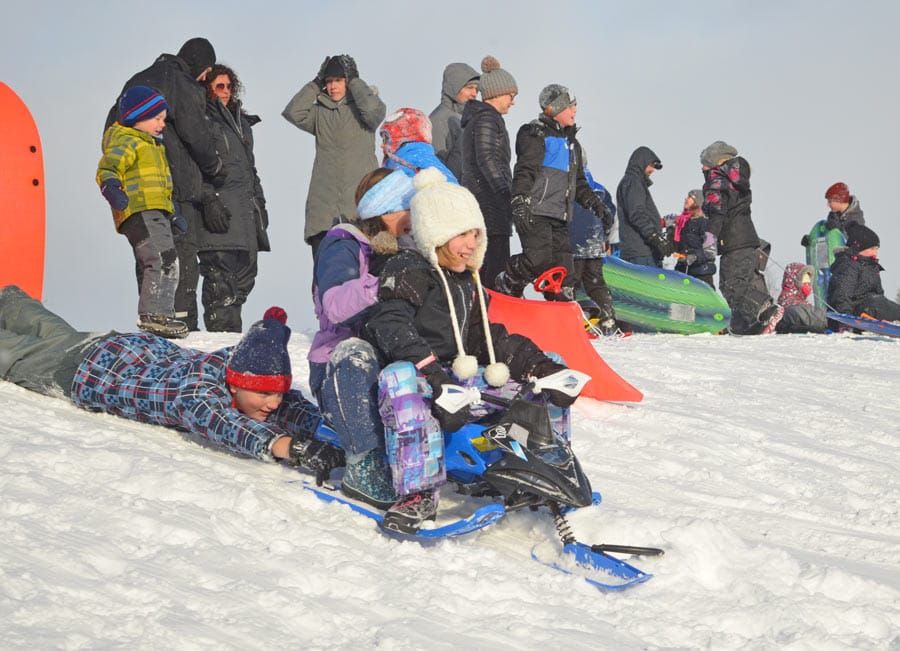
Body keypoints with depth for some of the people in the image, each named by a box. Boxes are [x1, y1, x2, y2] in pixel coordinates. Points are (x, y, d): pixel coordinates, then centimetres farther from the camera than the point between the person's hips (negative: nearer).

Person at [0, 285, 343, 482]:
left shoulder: (239, 361, -33)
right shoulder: (197, 389, -48)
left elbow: (294, 408, -35)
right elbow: (221, 425, -68)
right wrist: (293, 448, -83)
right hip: (86, 367, -5)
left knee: (57, 334, 36)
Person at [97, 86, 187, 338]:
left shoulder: (149, 145, 30)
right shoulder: (126, 142, -3)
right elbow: (107, 166, -21)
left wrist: (171, 213, 37)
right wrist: (111, 187, -41)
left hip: (155, 213, 11)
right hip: (140, 211, -11)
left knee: (149, 266, 15)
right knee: (164, 260, -23)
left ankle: (151, 317, 22)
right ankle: (156, 313, -31)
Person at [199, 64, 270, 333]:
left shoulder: (241, 121, 26)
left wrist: (259, 201, 25)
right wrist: (209, 200, -21)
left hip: (245, 210, 8)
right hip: (219, 209, -8)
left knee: (245, 274, 5)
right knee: (220, 276, -13)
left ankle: (232, 333, 9)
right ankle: (222, 332, -14)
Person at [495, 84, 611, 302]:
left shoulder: (571, 142, 25)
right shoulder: (536, 134, -2)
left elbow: (578, 182, 32)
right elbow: (524, 171, -13)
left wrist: (597, 206, 21)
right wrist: (521, 204, -25)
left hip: (559, 217, 8)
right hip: (535, 212, -8)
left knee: (564, 270, 2)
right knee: (538, 260, -21)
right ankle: (503, 287, 0)